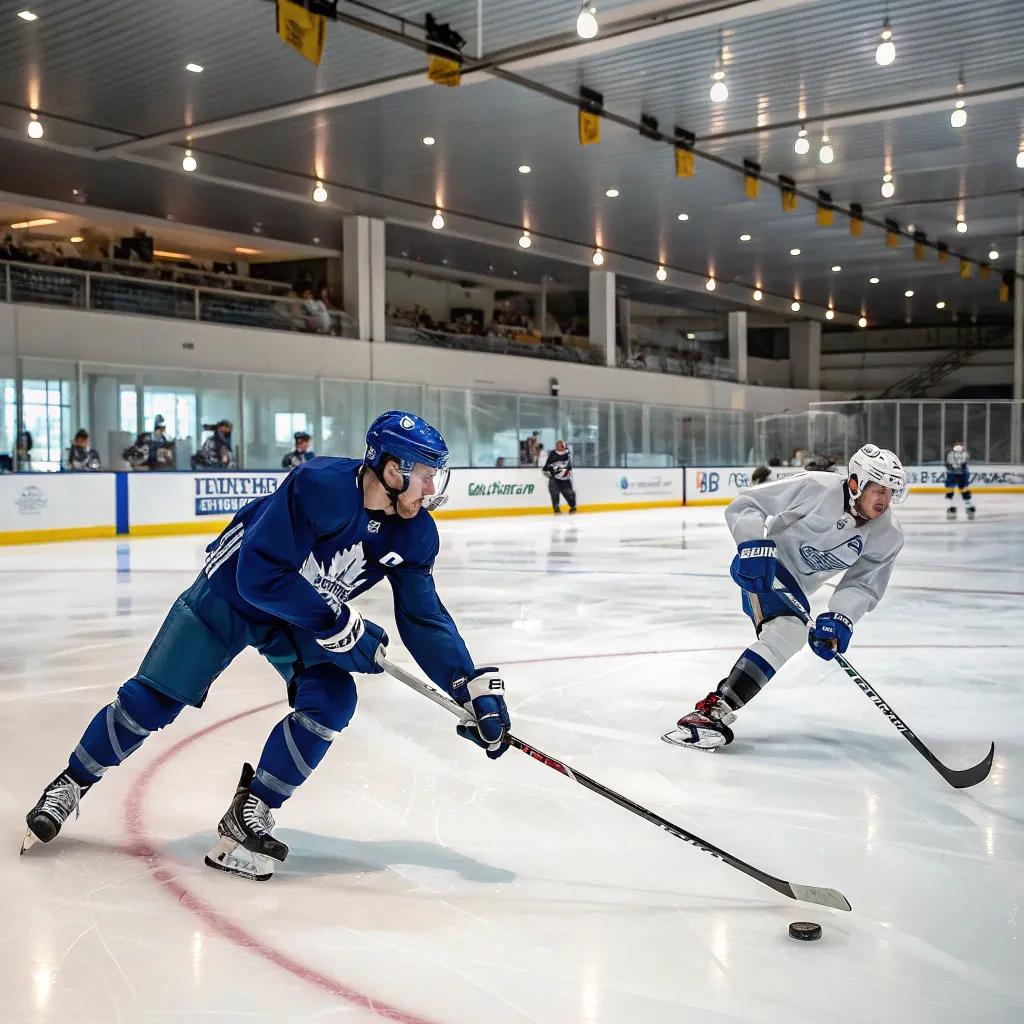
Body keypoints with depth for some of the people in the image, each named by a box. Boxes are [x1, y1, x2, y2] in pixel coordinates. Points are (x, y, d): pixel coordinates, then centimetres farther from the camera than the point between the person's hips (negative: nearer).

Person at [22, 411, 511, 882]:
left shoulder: (414, 533, -15)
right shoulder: (320, 485, -35)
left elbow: (424, 618, -11)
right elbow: (260, 574, -35)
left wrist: (475, 687, -20)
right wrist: (339, 625, -31)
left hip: (306, 616, 5)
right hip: (230, 593, -5)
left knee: (332, 700, -16)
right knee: (154, 700, -2)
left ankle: (247, 816, -1)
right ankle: (72, 782, 25)